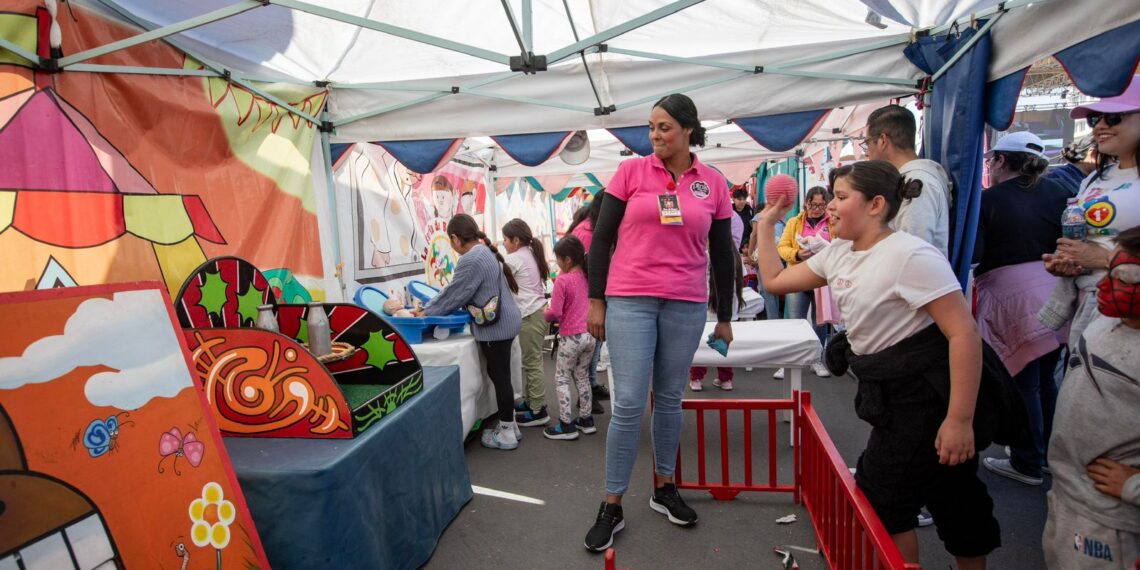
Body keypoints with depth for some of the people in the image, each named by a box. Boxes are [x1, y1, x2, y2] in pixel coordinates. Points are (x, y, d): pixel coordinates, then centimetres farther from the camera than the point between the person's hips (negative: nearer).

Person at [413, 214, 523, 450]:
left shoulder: (471, 260, -18)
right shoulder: (485, 252, 13)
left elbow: (454, 294, -11)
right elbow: (462, 293, 17)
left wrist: (426, 312, 2)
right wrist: (430, 307, 17)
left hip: (495, 327, -10)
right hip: (504, 322, 10)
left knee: (500, 377, 0)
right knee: (499, 375, 17)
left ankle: (507, 434, 11)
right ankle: (509, 425, 27)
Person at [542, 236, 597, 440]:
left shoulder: (562, 280, -15)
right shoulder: (588, 276, 4)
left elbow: (555, 312, -18)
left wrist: (545, 314, 3)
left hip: (571, 337, -6)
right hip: (590, 334, 7)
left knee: (561, 379, 6)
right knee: (582, 376, 20)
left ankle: (566, 426, 8)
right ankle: (586, 419, 26)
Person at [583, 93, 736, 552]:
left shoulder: (714, 185, 6)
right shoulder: (631, 172, 1)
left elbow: (722, 254, 12)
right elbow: (601, 238, 2)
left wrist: (725, 316, 14)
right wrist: (596, 301, -2)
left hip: (686, 306, 2)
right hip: (629, 301, -2)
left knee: (670, 400, 13)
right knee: (629, 404, -3)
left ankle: (663, 488, 32)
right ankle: (612, 506, 12)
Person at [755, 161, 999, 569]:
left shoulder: (911, 255, -21)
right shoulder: (838, 253, 6)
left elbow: (964, 334, -24)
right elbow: (775, 281, 12)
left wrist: (960, 420, -26)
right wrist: (766, 225, 10)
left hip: (925, 393, -8)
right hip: (889, 394, 8)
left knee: (882, 498, 3)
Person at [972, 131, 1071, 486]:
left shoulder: (987, 199, -9)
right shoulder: (1057, 192, 4)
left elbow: (971, 253, -16)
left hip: (1012, 296, -5)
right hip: (1054, 294, 6)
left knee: (1022, 382, 5)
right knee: (1046, 379, 19)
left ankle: (1027, 464, 16)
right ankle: (1050, 452, 34)